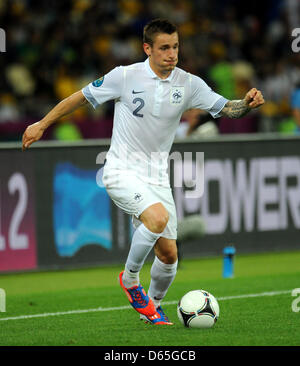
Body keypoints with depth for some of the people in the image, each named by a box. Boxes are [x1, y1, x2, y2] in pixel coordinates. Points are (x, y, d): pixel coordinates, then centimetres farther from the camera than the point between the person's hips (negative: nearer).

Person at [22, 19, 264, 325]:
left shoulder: (188, 84, -2)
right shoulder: (125, 76, -10)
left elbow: (226, 108, -4)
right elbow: (81, 97, 0)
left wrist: (247, 104, -27)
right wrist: (42, 124, 5)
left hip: (157, 178, 5)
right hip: (122, 171, -5)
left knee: (169, 254, 3)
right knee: (158, 217, -31)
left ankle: (152, 306, 31)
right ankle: (130, 279, -7)